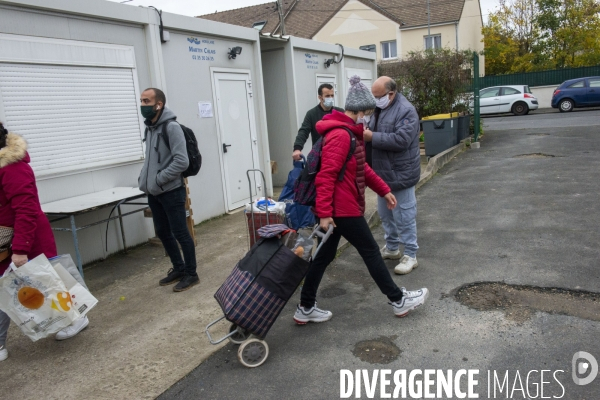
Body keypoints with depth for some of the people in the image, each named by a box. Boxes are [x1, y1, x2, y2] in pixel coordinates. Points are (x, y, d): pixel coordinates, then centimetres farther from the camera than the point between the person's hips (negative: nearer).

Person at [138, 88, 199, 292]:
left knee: (180, 233, 0)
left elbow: (181, 161, -21)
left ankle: (191, 274, 13)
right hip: (154, 193, 9)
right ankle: (178, 268, 30)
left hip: (171, 192, -9)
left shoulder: (171, 127, -15)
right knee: (163, 232, 15)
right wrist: (144, 178, 7)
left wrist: (158, 179, -19)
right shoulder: (149, 127, 11)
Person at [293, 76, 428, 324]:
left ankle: (305, 309, 21)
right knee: (370, 252, 4)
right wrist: (324, 213, -27)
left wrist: (384, 190, 21)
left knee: (325, 255, 13)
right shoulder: (340, 135, -19)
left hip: (336, 208, 10)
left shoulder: (349, 132, 15)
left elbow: (362, 168, 22)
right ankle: (398, 301, 21)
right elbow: (326, 175, -25)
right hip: (342, 209, -10)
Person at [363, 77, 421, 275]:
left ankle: (410, 255, 12)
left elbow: (401, 140, -28)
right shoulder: (379, 108, 10)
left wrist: (372, 137, -27)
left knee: (403, 216, 0)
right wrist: (364, 132, -6)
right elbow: (374, 131, 17)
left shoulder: (406, 111, -18)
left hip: (400, 174, -9)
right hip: (384, 172, 9)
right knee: (385, 213, 18)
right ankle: (392, 247, 35)